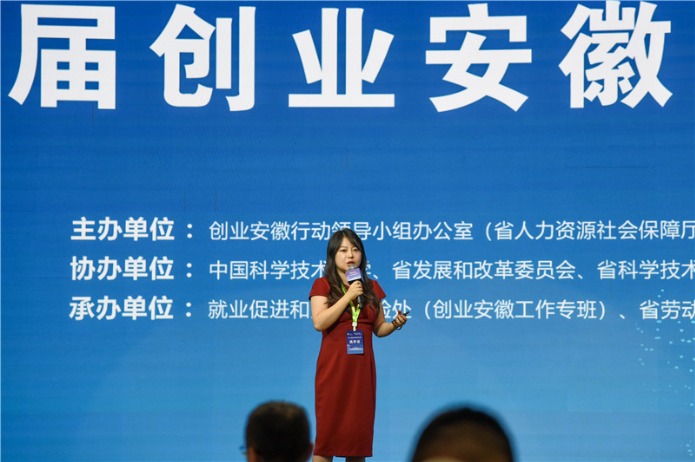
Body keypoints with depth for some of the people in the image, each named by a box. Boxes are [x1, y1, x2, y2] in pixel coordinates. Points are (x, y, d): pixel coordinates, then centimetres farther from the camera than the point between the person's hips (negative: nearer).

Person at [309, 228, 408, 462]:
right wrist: (348, 296, -16)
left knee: (359, 429, 4)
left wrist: (395, 324, -6)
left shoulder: (371, 287, 11)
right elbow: (319, 322, -14)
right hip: (333, 366, -4)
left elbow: (378, 328, 15)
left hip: (362, 368, 4)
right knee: (328, 428, -5)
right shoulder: (323, 285, -1)